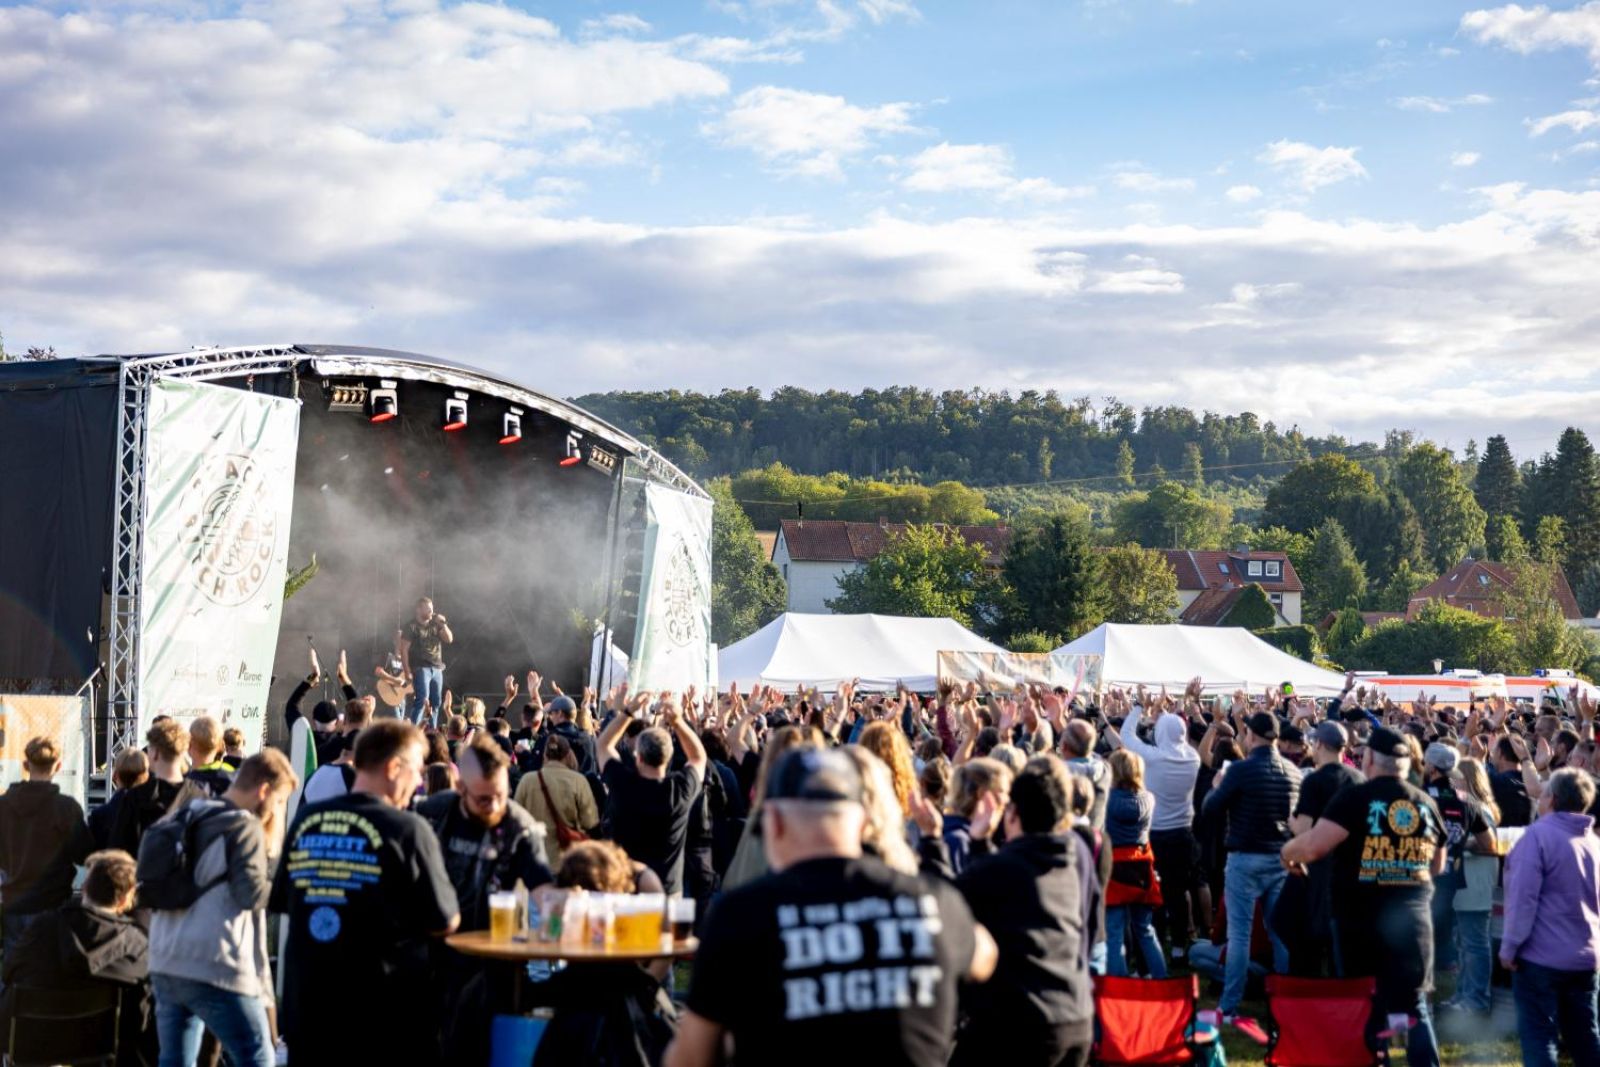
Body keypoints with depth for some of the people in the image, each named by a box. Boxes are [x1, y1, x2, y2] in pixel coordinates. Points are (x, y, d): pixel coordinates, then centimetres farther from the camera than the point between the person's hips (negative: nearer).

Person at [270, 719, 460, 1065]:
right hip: (386, 1011, -5)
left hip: (308, 1004, 5)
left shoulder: (306, 821, 2)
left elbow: (283, 903, 13)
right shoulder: (407, 829, -13)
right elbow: (444, 923, -9)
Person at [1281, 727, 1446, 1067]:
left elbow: (1313, 846, -18)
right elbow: (1437, 865, 20)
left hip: (1363, 921, -4)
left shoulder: (1356, 797, -10)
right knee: (1415, 1007, 13)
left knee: (1367, 1009, 8)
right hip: (1414, 918, 4)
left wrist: (1288, 851, 2)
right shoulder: (1426, 803, 6)